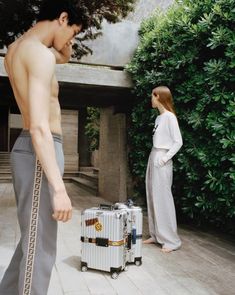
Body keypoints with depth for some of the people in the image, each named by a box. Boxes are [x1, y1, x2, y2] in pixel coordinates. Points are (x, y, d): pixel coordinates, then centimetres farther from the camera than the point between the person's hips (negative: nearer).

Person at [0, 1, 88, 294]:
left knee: (33, 238, 20)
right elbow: (39, 127, -24)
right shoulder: (40, 53, -15)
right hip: (39, 153, -10)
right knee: (40, 246, -2)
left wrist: (62, 47, 11)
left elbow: (65, 57, 33)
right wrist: (59, 189, -25)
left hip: (27, 149, 10)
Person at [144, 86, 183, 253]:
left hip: (162, 161, -9)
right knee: (153, 198, 10)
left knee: (163, 199, -7)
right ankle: (156, 235, 20)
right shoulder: (159, 118, 15)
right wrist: (154, 159, 11)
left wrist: (165, 158, -16)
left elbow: (178, 142, -13)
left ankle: (171, 240, 2)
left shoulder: (170, 117, -10)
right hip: (153, 158, 9)